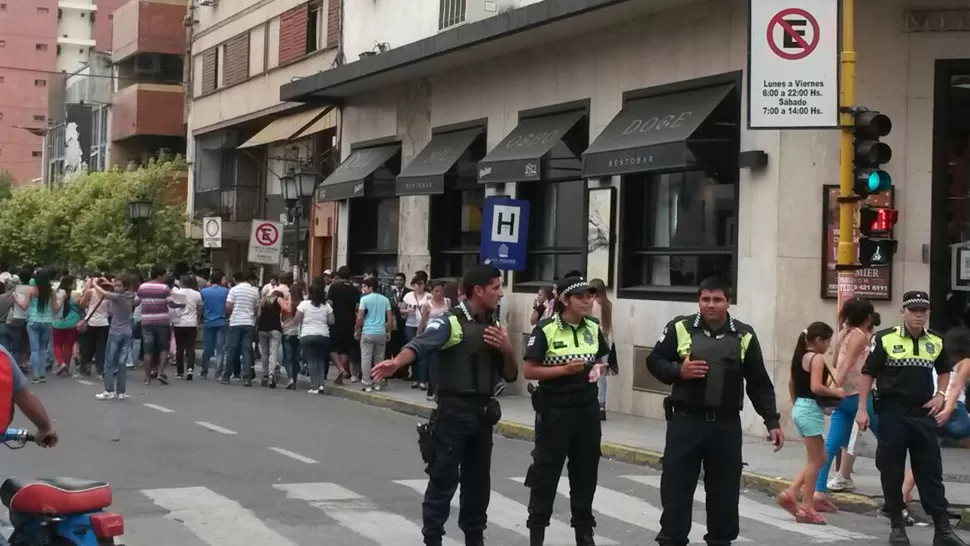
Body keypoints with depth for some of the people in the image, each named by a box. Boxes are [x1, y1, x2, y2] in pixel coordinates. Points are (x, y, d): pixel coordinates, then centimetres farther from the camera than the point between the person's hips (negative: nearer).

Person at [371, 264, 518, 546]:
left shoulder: (494, 327, 14)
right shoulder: (450, 322, -8)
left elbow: (510, 376, 16)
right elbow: (419, 345, -26)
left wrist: (507, 350, -5)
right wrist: (397, 362, -47)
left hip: (483, 412, 6)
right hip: (453, 411, -6)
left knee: (478, 481, 14)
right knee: (443, 480, -3)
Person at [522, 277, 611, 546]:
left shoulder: (593, 328, 4)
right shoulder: (546, 330, -12)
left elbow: (603, 359, 20)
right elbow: (528, 371, -13)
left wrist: (599, 368, -4)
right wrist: (565, 369, -22)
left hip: (587, 408, 5)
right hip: (555, 409, -5)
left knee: (585, 470, 11)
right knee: (546, 470, 2)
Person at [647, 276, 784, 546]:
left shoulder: (744, 335, 5)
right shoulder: (679, 328, 1)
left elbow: (759, 384, 7)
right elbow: (654, 361, 5)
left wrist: (772, 421, 1)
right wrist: (678, 371, -14)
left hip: (726, 425, 1)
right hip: (685, 421, -1)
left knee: (725, 489, 7)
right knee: (676, 486, 0)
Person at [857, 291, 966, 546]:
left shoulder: (936, 342, 6)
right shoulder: (885, 339, -7)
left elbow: (944, 370, 24)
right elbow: (868, 373, -2)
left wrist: (940, 395, 7)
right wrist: (862, 408, -7)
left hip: (924, 415, 3)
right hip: (892, 415, -3)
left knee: (931, 473, 3)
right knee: (892, 473, 4)